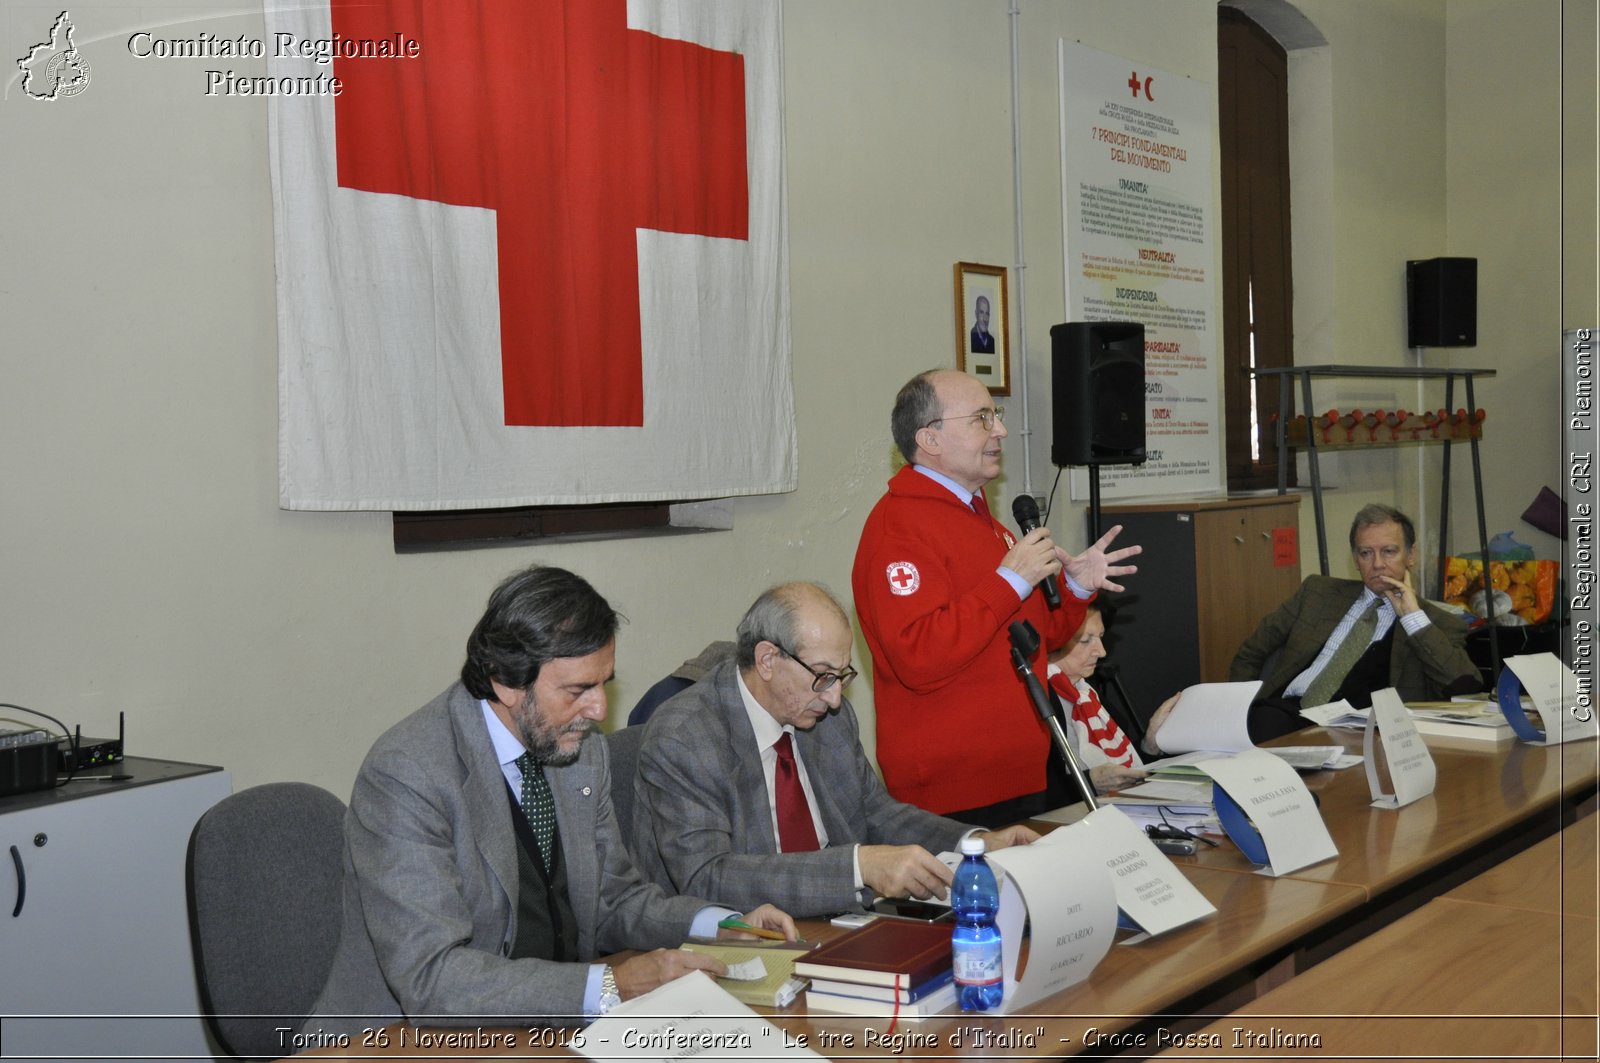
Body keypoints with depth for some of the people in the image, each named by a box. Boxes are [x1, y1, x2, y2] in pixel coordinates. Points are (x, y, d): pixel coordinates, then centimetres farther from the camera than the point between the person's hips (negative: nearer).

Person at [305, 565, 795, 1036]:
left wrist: (725, 927, -3)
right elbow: (430, 975, -26)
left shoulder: (583, 751, 3)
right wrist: (610, 986, -30)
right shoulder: (405, 775, -20)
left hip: (554, 1023, 6)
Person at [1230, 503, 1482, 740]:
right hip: (1285, 710, 2)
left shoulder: (1439, 625, 13)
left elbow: (1466, 688, -6)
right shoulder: (1317, 592, 22)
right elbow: (1249, 655, 24)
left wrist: (1414, 617, -2)